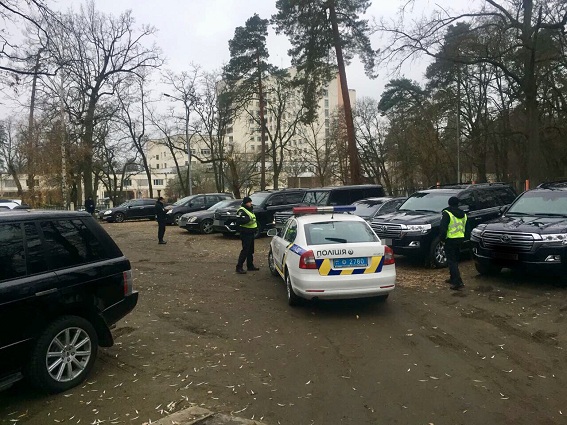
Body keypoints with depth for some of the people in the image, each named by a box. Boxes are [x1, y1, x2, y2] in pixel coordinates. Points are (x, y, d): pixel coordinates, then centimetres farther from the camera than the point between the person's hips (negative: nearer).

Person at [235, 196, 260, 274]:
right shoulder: (241, 211, -14)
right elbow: (238, 221, -26)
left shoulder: (249, 209, 17)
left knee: (251, 250, 16)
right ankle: (239, 267, -6)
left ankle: (250, 266, 26)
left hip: (251, 233, 10)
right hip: (245, 233, -10)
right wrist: (247, 219, -34)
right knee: (245, 250, -11)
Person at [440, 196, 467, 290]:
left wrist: (442, 238, -6)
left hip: (451, 240, -7)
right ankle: (453, 278, 31)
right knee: (455, 260, 20)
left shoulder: (446, 213, -11)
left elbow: (443, 228, -17)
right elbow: (465, 227, 18)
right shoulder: (463, 214, 14)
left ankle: (458, 282, -12)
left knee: (451, 261, -5)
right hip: (460, 239, 8)